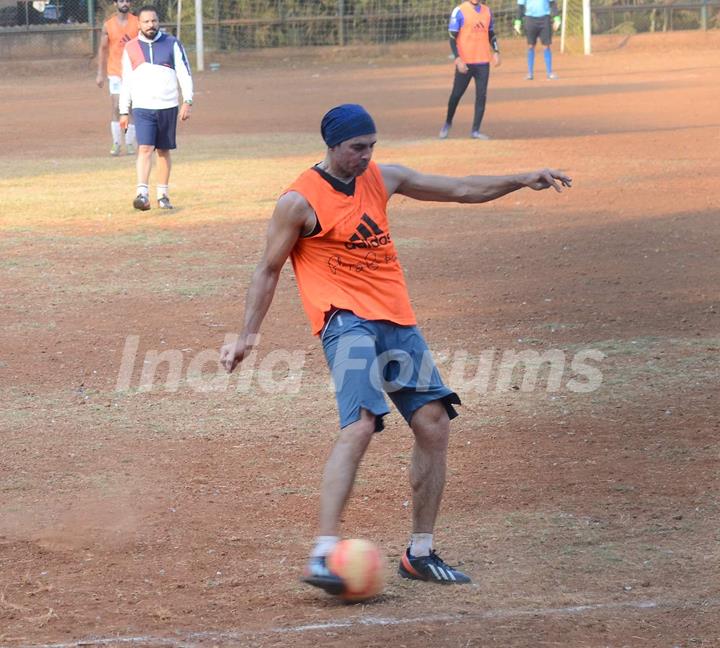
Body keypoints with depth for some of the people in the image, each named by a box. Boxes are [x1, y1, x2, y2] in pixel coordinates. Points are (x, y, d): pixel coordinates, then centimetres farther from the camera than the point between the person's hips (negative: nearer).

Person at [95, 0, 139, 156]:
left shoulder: (137, 22, 1)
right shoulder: (108, 25, 1)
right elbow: (103, 49, 6)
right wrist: (100, 73, 2)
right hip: (115, 72, 0)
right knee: (116, 108, -7)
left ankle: (130, 143, 11)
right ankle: (116, 144, -4)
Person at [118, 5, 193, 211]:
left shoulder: (172, 44, 2)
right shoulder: (130, 48, 6)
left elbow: (184, 74, 0)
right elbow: (126, 81, 9)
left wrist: (187, 101, -10)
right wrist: (124, 111, 6)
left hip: (168, 107, 1)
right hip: (142, 108, -1)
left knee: (164, 151, 8)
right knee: (145, 149, -14)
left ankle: (163, 195, 16)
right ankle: (142, 194, -22)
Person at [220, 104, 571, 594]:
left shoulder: (383, 179, 13)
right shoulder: (301, 201, -4)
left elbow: (461, 190, 20)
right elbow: (269, 270, 2)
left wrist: (522, 181, 11)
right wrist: (248, 336, -3)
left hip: (398, 321, 7)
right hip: (346, 320, -7)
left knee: (434, 425, 2)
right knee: (360, 426, -25)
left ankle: (420, 554, 14)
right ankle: (323, 556, -29)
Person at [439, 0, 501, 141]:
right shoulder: (459, 11, -6)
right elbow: (452, 37, -8)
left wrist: (495, 52, 4)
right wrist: (458, 59, -18)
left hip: (483, 62, 4)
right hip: (465, 62, -4)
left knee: (481, 95, -1)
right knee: (456, 94, 5)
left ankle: (475, 130, 4)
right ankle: (448, 123, 26)